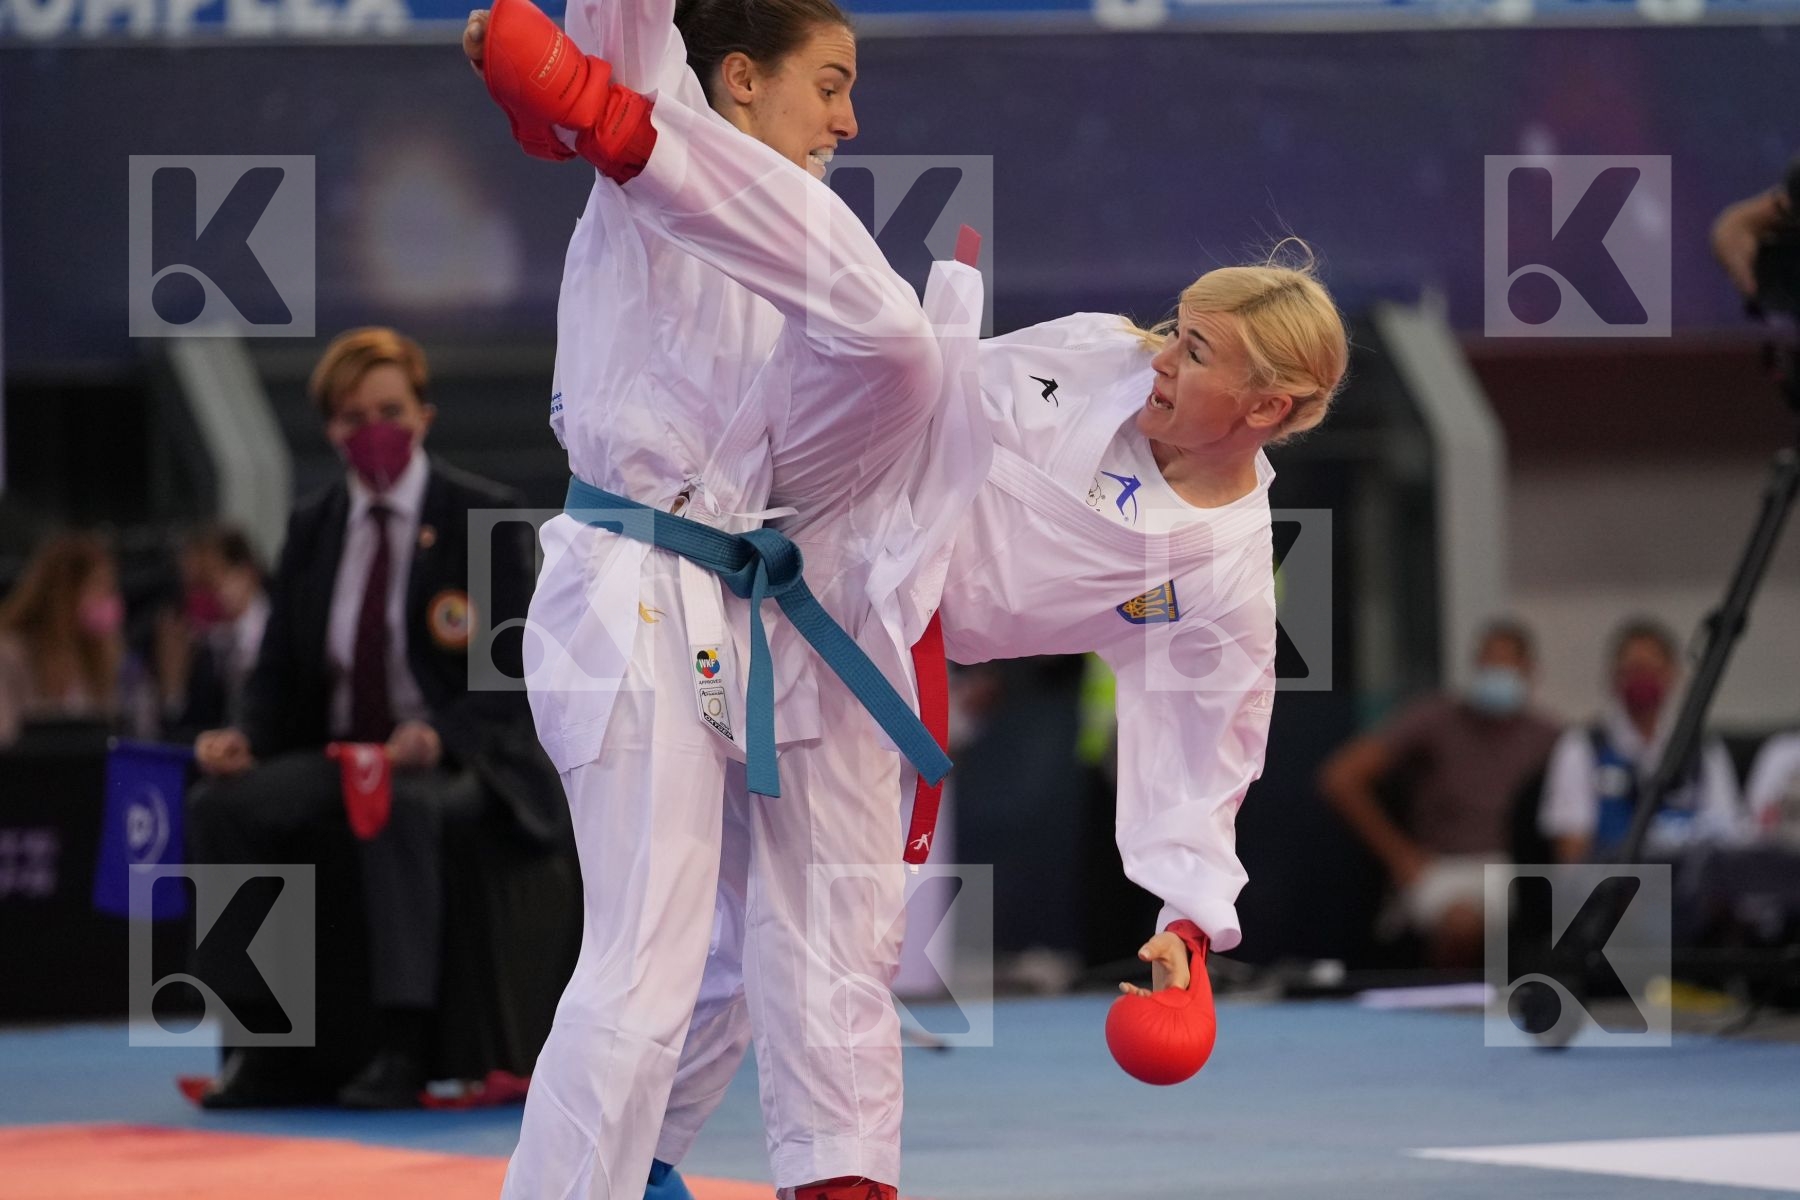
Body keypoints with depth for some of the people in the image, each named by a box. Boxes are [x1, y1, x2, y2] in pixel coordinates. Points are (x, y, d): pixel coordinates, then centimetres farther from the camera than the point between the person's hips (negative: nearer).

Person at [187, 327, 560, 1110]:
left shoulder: (485, 517, -1)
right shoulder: (312, 526, 12)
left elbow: (509, 674, -8)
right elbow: (279, 667, 14)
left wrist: (438, 736, -28)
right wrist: (248, 738, -9)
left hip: (454, 762, -5)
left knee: (399, 806, -40)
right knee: (222, 807, -24)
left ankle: (401, 1050, -41)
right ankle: (256, 1050, -23)